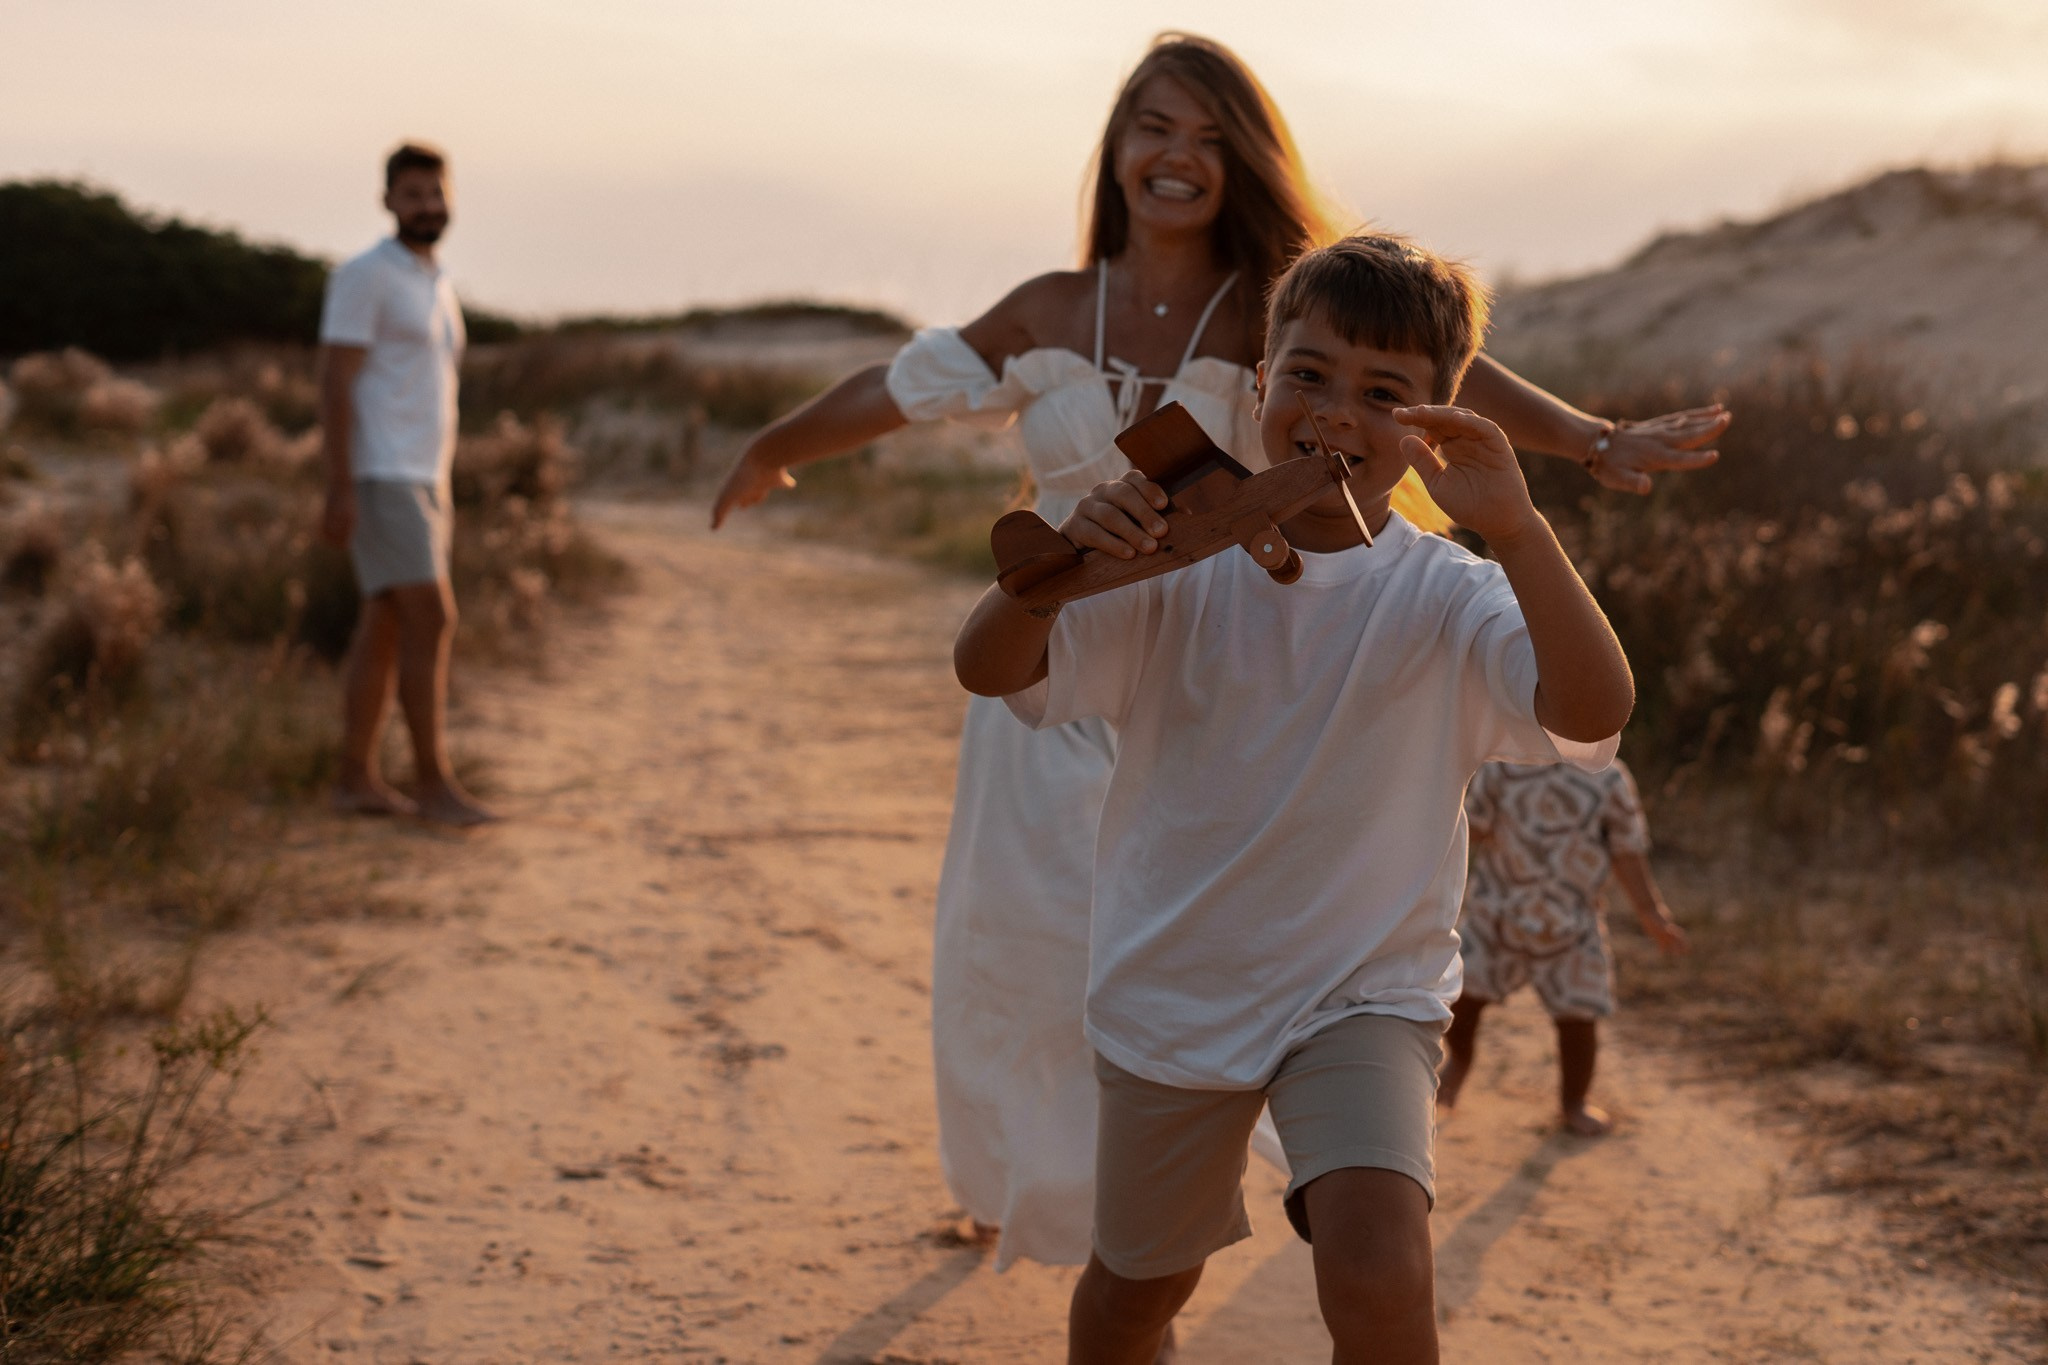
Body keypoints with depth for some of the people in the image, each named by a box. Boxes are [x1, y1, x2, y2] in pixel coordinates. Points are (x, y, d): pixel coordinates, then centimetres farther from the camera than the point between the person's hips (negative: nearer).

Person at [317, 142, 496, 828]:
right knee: (432, 621, -14)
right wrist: (339, 489, -21)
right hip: (378, 478, -9)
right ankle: (434, 782, -11)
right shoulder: (363, 275, -11)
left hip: (418, 479, 9)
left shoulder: (435, 285, 18)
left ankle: (358, 780, 12)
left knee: (388, 628, 8)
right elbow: (335, 385, -16)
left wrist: (437, 491, 21)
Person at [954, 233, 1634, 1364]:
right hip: (1169, 988, 2)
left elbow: (1594, 710, -28)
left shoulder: (1448, 599, -11)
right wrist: (1062, 555, -35)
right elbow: (989, 669, -15)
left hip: (1363, 994, -2)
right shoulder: (1180, 564, -7)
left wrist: (1515, 529, -38)